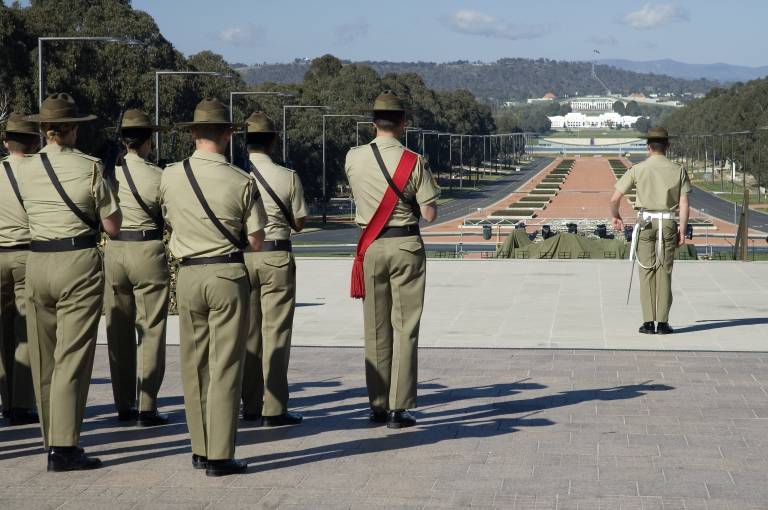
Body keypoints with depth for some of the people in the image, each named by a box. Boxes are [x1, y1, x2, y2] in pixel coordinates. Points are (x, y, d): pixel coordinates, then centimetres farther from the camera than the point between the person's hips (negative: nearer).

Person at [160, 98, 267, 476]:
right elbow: (256, 242, -5)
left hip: (188, 275, 3)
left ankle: (200, 450, 19)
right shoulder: (241, 181, -9)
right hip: (228, 275, -3)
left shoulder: (170, 177, -1)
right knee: (225, 367, 1)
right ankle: (219, 456, 1)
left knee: (194, 366, 13)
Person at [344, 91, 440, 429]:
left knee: (375, 330, 10)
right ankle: (399, 408, 0)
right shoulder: (413, 162, -9)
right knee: (404, 328, 2)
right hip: (406, 246, -3)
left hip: (371, 247, 3)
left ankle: (377, 406, 14)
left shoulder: (353, 158, -1)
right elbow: (430, 214, -8)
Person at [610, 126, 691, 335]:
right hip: (668, 223, 1)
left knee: (647, 271, 4)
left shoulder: (638, 169, -2)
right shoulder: (678, 170, 1)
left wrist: (616, 216, 16)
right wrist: (682, 230, 1)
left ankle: (649, 322, 0)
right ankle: (663, 323, 3)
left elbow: (615, 198, -2)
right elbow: (684, 204, -4)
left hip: (646, 222, -1)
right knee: (664, 272, 5)